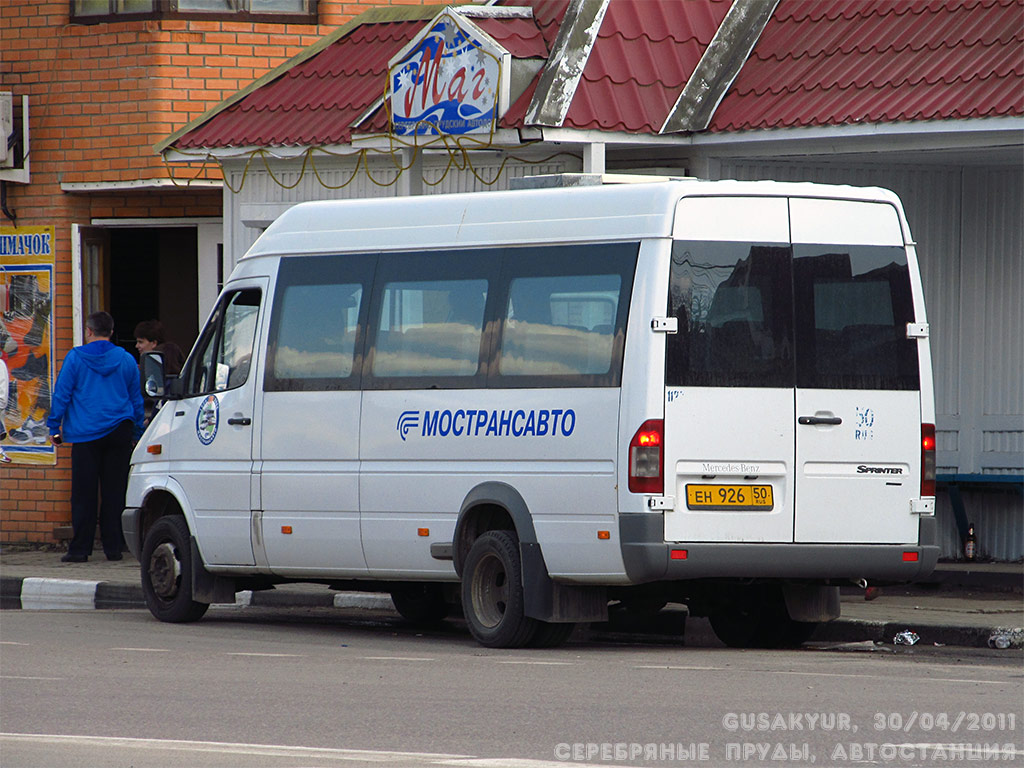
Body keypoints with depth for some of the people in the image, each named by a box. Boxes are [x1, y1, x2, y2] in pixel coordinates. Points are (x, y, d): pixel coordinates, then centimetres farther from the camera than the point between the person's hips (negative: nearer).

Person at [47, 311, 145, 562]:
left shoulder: (75, 358, -1)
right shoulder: (126, 360, 7)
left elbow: (61, 395, -1)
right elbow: (136, 399, 13)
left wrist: (54, 427, 7)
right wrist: (137, 433, 22)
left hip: (86, 435, -2)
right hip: (118, 433, 2)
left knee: (84, 494, 0)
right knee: (114, 493, 6)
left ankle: (80, 548, -1)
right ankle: (113, 547, 5)